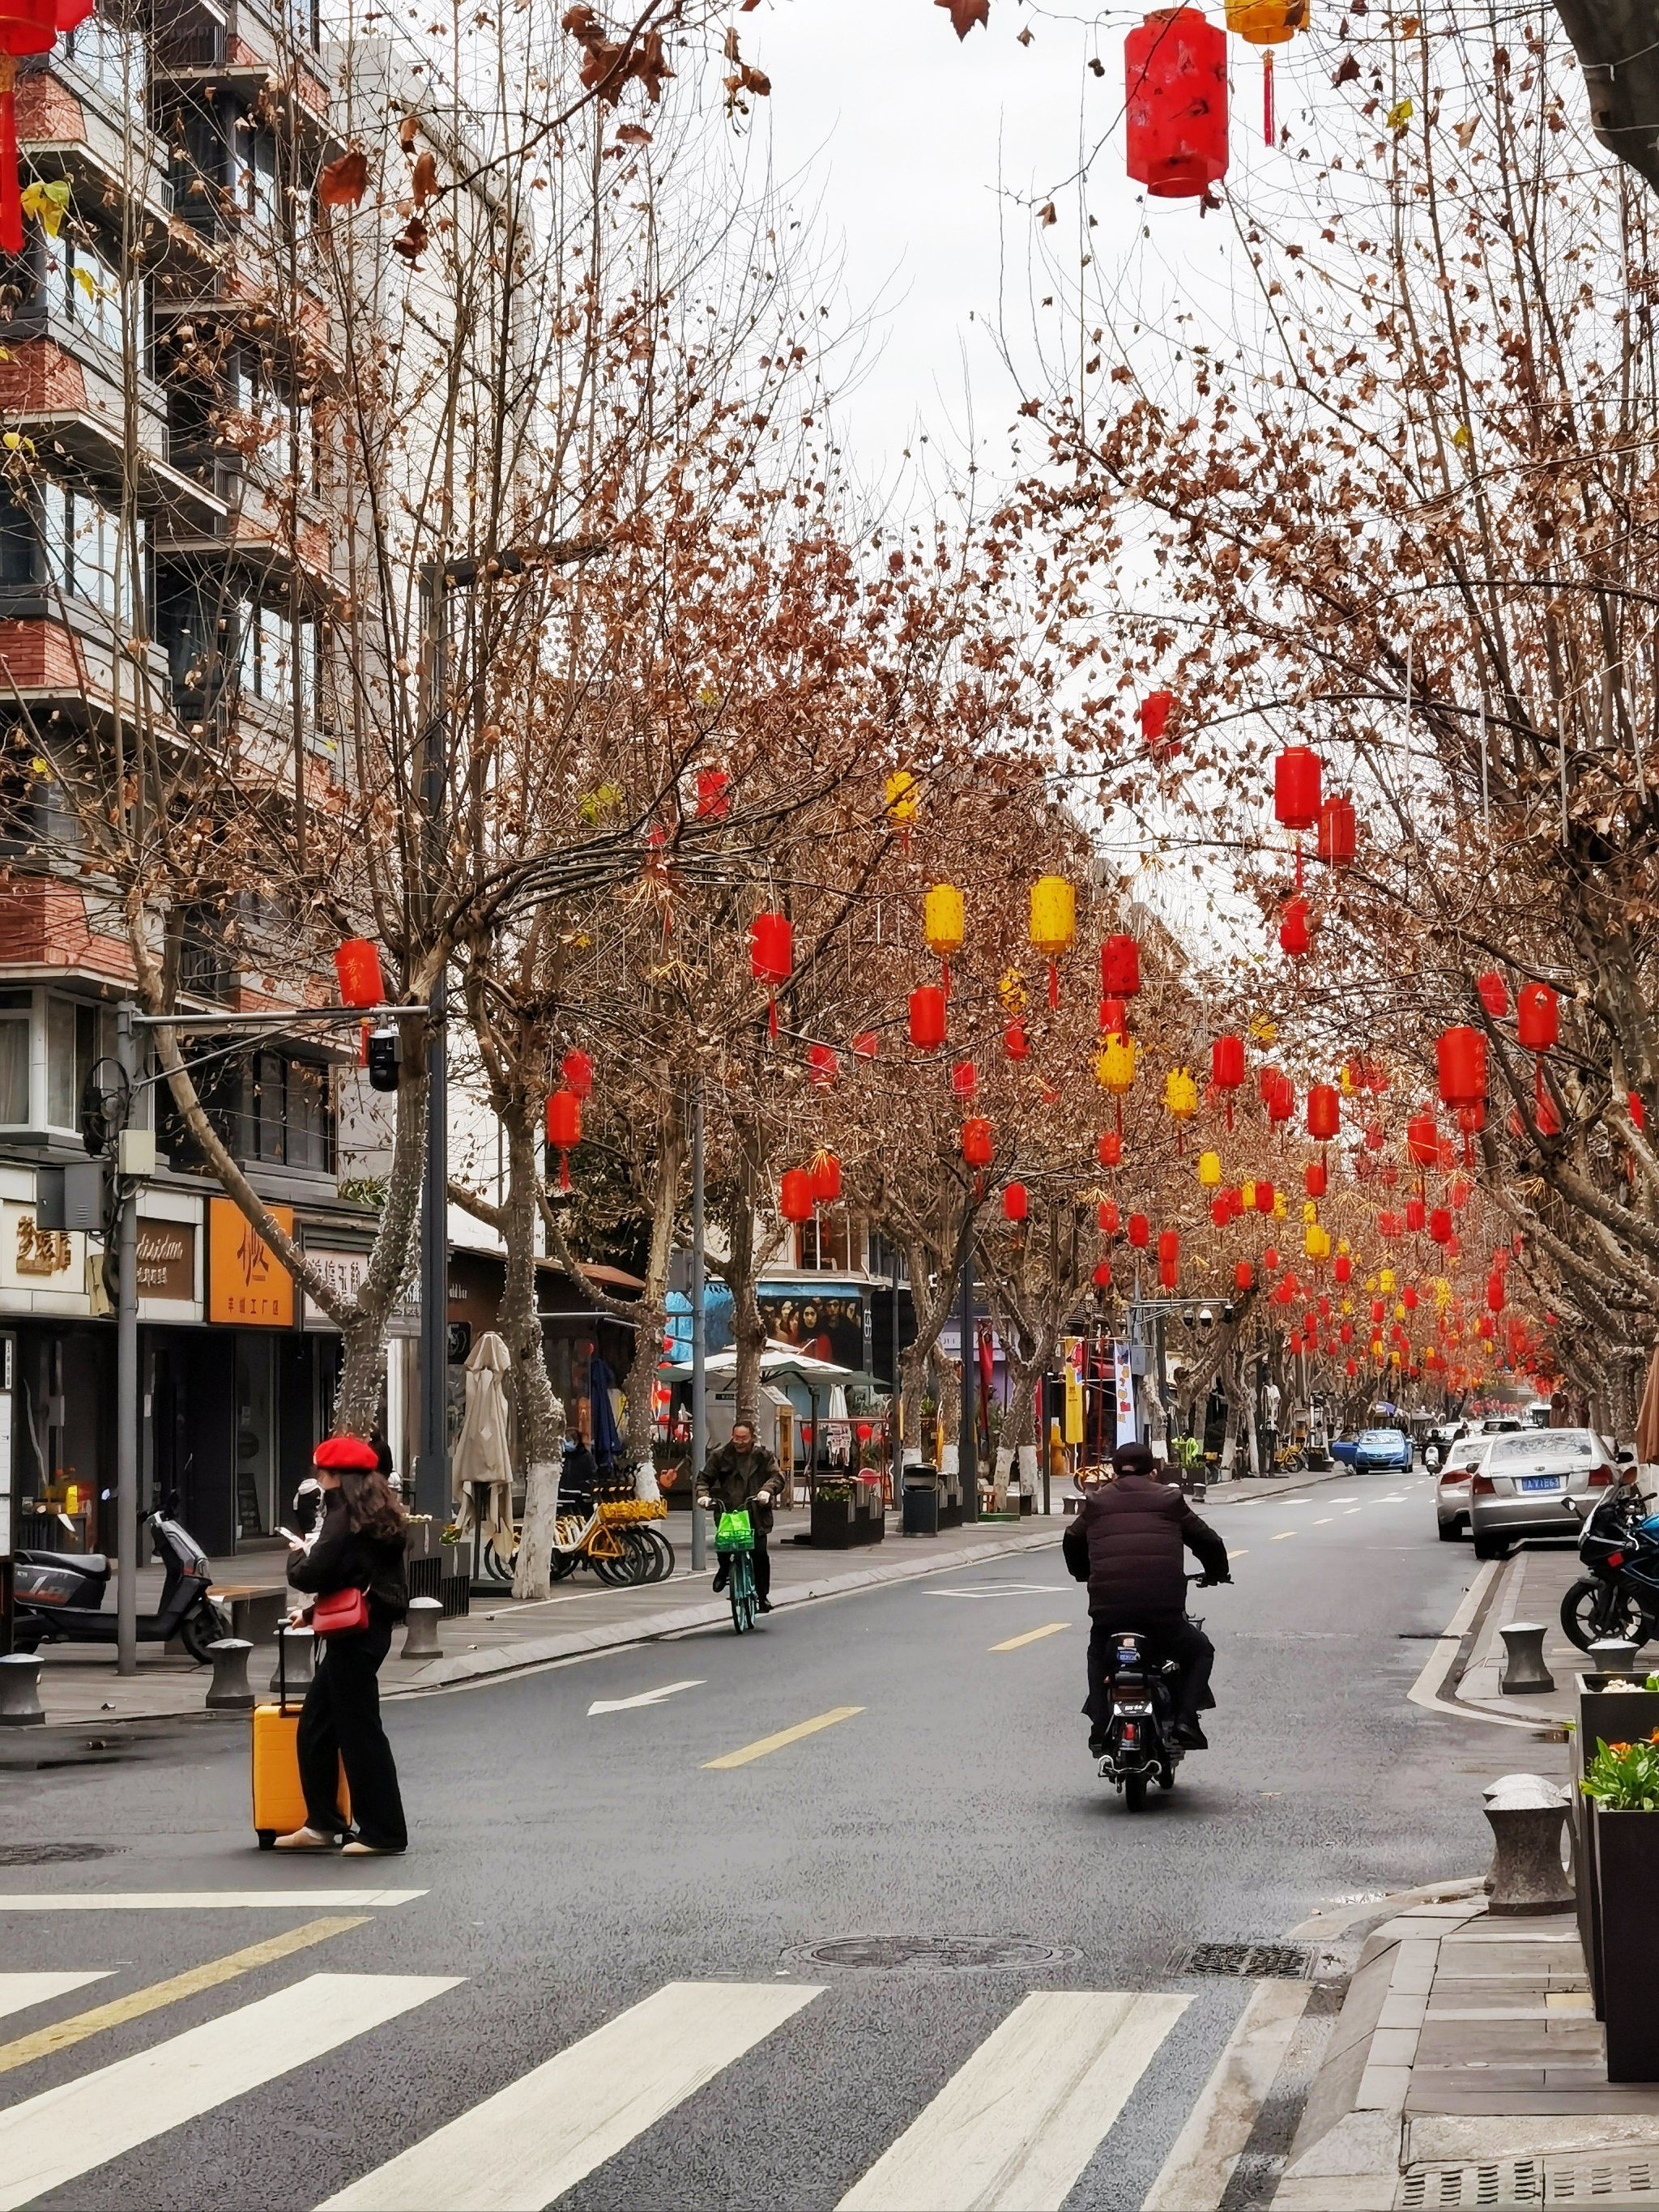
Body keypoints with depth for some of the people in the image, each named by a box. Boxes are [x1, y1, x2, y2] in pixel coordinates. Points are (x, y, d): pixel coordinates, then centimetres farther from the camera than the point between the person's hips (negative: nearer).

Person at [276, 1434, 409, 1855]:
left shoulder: (345, 1521, -17)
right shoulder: (378, 1518, 14)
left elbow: (311, 1576, -21)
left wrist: (298, 1555, 1)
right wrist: (314, 1611, 22)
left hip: (354, 1636, -10)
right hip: (371, 1628, 10)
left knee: (359, 1730, -5)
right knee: (315, 1726, 16)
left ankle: (383, 1832, -1)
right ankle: (321, 1824, 21)